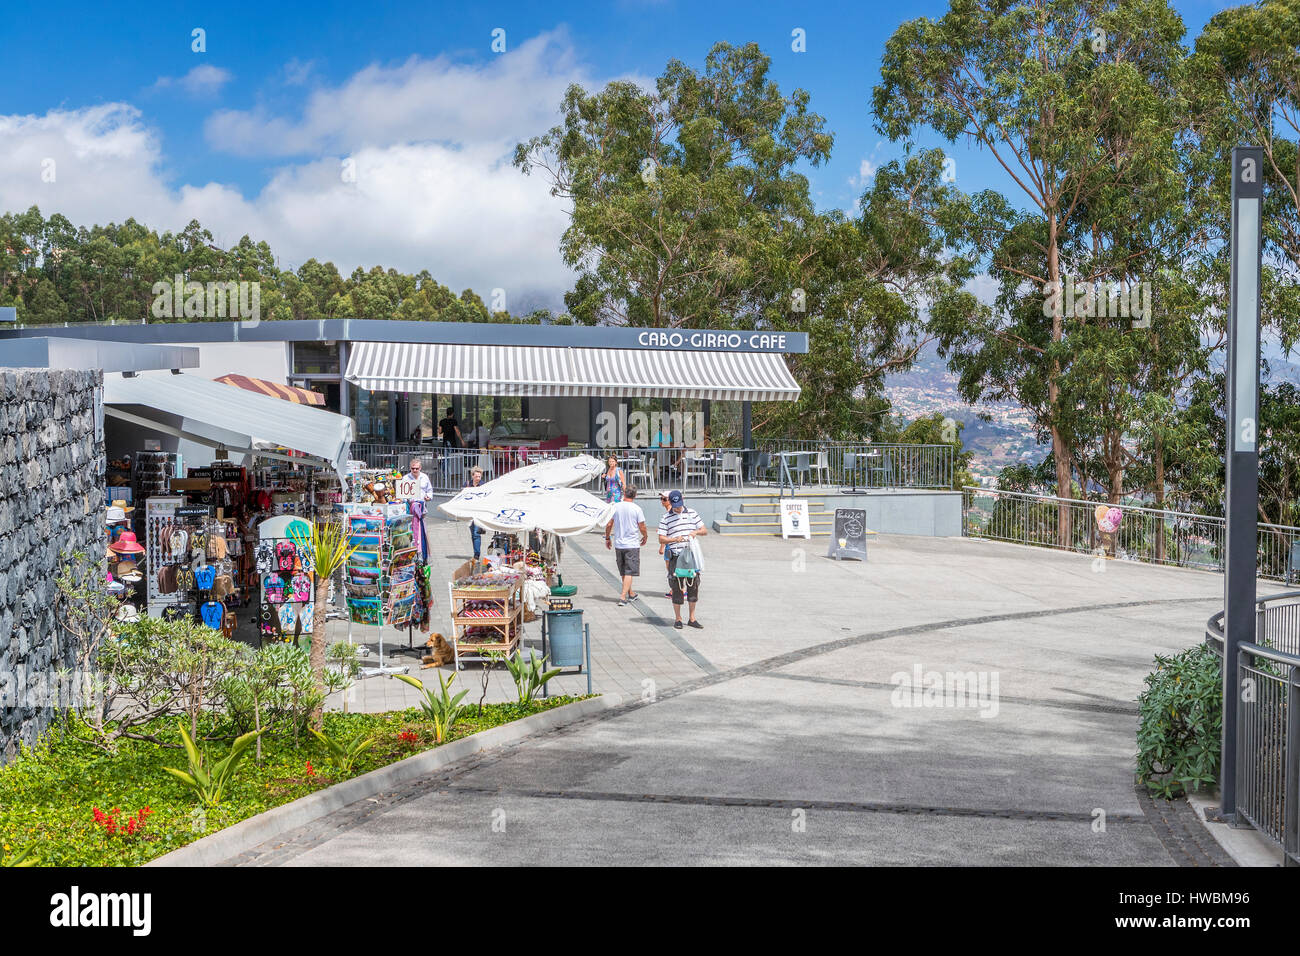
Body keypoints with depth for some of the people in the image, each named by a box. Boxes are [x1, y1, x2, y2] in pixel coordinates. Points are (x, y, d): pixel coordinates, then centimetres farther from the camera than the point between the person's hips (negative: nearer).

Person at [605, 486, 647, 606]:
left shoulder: (615, 507, 0)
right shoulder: (637, 509, -8)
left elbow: (609, 525, 4)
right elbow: (642, 527, -5)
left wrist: (607, 539, 18)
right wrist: (645, 537, 15)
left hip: (618, 544, 3)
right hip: (632, 545, -3)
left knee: (623, 572, 18)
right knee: (629, 572, -1)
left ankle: (631, 594, 31)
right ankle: (623, 597, -11)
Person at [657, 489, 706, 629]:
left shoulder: (692, 513, 8)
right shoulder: (666, 518, 0)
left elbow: (705, 530, 11)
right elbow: (661, 539, -1)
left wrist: (695, 532, -11)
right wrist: (675, 539, -19)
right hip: (676, 557, -3)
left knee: (693, 586, 5)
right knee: (677, 588, -1)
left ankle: (692, 619, 16)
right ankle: (678, 619, 11)